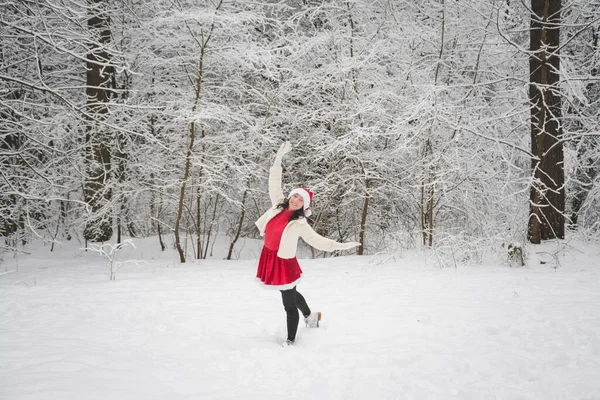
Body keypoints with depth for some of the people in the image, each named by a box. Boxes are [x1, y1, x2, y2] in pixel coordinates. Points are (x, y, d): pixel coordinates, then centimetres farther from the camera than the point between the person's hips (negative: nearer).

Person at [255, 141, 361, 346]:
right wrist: (279, 156, -2)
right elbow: (274, 182, 2)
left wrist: (339, 245, -20)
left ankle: (291, 340, 16)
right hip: (269, 257, 6)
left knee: (289, 304, 1)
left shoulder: (299, 223, -14)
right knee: (290, 294, 25)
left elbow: (316, 240, -11)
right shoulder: (278, 204, -2)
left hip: (284, 262, -6)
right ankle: (310, 316, 51)